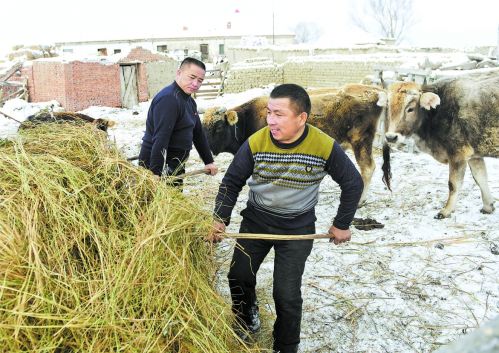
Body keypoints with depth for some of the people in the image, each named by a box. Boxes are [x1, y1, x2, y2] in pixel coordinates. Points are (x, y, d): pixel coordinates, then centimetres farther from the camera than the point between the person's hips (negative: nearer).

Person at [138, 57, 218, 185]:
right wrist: (156, 175, -31)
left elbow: (198, 133, 19)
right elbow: (160, 140, -27)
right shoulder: (168, 99, -19)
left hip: (175, 168, 10)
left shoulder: (189, 101, 13)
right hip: (157, 167, -9)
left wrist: (209, 162, 16)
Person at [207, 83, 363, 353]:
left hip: (297, 229, -2)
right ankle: (248, 320, 41)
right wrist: (220, 220, -15)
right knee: (238, 277, 10)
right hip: (256, 220, 2)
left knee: (287, 295, -2)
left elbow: (353, 184, -6)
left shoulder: (325, 147, -20)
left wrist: (342, 225, -1)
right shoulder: (255, 143, -17)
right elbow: (232, 182, -5)